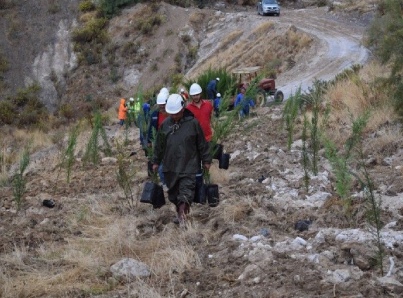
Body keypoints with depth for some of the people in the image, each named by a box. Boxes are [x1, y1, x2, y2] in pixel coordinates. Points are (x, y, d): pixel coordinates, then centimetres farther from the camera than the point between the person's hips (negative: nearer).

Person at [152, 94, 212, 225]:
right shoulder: (165, 124, 3)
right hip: (170, 167, 4)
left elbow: (202, 144, 1)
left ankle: (183, 215, -15)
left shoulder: (193, 123, -7)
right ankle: (179, 213, 30)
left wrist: (206, 161, 5)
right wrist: (156, 161, 16)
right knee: (174, 194, 13)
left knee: (185, 193, -12)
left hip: (189, 166, -4)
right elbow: (159, 145, 13)